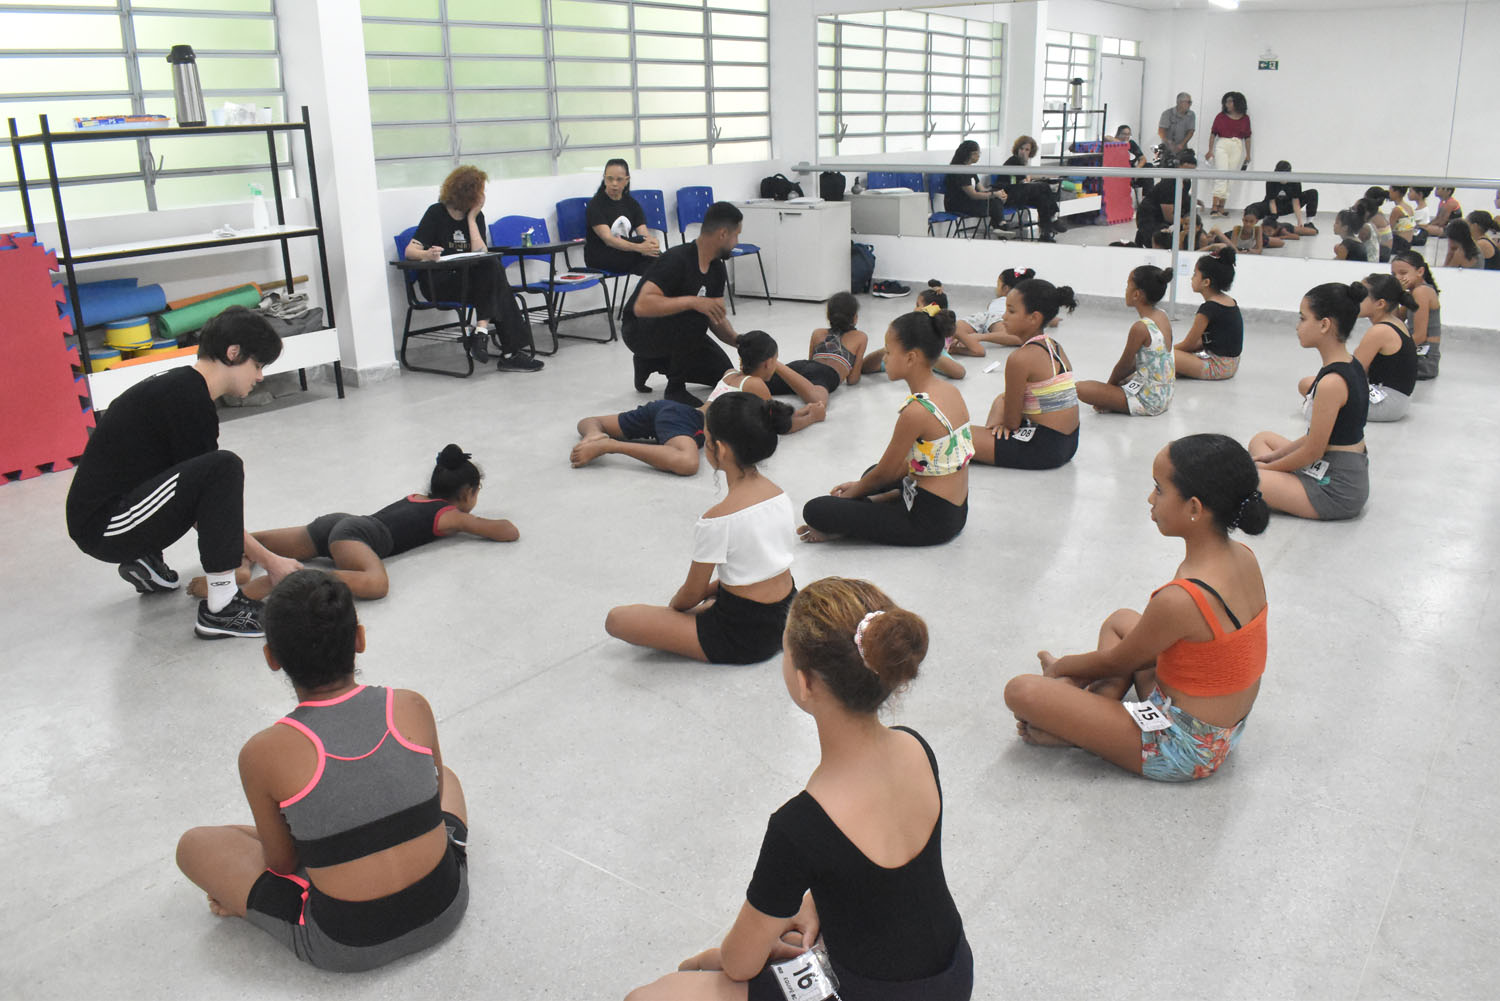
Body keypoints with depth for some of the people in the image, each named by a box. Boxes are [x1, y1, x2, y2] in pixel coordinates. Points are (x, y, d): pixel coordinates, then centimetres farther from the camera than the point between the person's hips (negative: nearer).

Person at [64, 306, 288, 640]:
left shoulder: (179, 385, 12)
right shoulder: (187, 399, -18)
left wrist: (245, 548, 19)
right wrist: (268, 561, -7)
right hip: (103, 527, -10)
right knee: (223, 467, -27)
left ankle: (146, 561, 18)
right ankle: (220, 608, -25)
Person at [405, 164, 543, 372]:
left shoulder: (476, 216, 10)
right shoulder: (436, 213, -4)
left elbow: (481, 253, -5)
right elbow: (410, 251, -12)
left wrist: (471, 218, -9)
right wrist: (428, 255, -34)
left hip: (470, 281, 5)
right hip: (437, 284, -5)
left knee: (492, 267, -27)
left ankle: (481, 332, -32)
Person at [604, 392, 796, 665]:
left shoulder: (717, 519, -25)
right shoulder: (778, 493, -3)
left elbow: (691, 595, -12)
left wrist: (673, 607, 10)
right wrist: (710, 590, 14)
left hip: (743, 639, -8)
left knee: (616, 620, -6)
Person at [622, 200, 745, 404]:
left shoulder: (717, 269, -2)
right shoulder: (677, 260, -29)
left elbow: (717, 317, 0)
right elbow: (642, 306, -39)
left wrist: (736, 339, -20)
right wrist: (692, 301, -47)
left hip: (676, 332, 9)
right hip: (640, 331, -9)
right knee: (695, 316, -35)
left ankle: (649, 362, 15)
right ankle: (675, 389, -17)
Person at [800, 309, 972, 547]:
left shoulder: (916, 411, -25)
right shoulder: (951, 392, 4)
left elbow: (885, 473, -12)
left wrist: (854, 491, 7)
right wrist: (861, 485, 12)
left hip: (929, 521, -9)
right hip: (956, 512, 9)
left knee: (814, 511, -19)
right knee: (872, 472, 36)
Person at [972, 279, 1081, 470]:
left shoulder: (1020, 358, -18)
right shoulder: (1055, 347, 10)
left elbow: (1012, 421, -11)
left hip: (1043, 450, -9)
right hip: (1069, 443, 9)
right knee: (1001, 399, 32)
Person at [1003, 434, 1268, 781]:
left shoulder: (1180, 599, -31)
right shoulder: (1244, 557, -3)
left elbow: (1114, 663, -13)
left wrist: (1060, 668, 8)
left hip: (1185, 750, -9)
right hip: (1230, 725, 9)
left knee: (1022, 690, -18)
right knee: (1120, 621, 29)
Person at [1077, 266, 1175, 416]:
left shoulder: (1140, 327, -22)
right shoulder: (1163, 317, 5)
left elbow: (1124, 365, -9)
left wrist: (1109, 385, 8)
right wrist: (1115, 381, 14)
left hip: (1149, 399, -9)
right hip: (1164, 395, 9)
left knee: (1082, 388, -16)